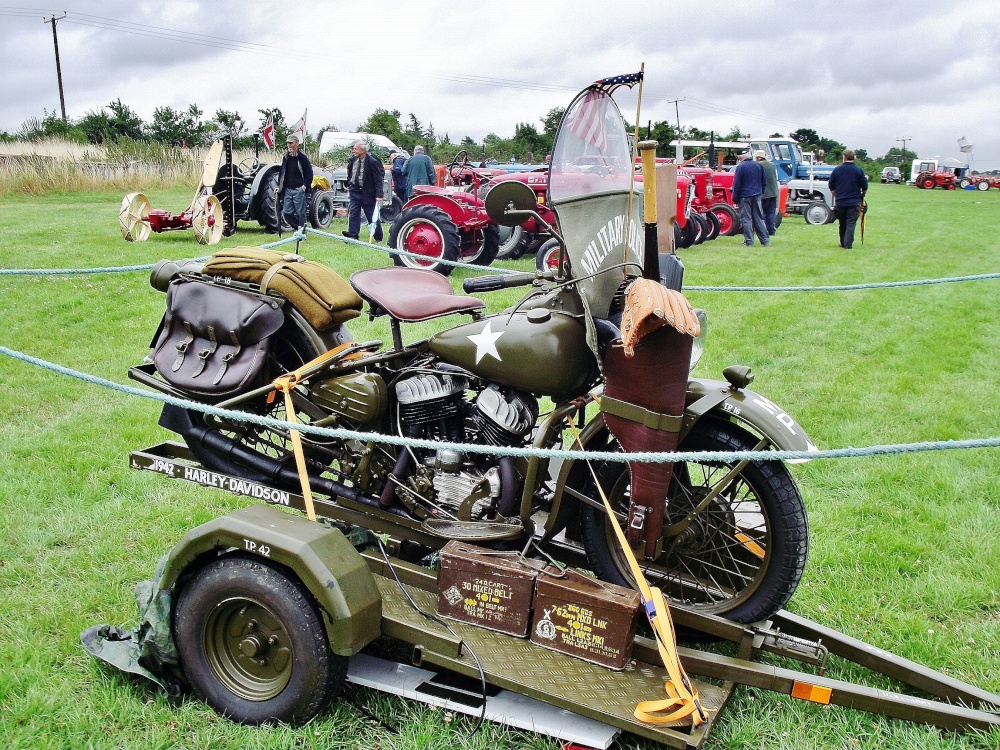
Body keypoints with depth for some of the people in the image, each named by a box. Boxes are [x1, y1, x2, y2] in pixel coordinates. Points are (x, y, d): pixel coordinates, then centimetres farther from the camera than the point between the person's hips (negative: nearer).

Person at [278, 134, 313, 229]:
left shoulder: (302, 158, -3)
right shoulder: (285, 158, 13)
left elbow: (309, 174, -2)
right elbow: (281, 173, 19)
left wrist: (305, 185, -13)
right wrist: (279, 186, 10)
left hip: (298, 190, -6)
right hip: (287, 190, 6)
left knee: (300, 213, -4)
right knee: (286, 212, 3)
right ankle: (299, 226, 19)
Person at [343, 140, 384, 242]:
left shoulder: (372, 162, -15)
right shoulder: (353, 160, 4)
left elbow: (378, 179, -15)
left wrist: (379, 195, -20)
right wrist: (349, 187, 15)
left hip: (367, 192, -5)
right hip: (355, 191, 5)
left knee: (372, 216, 6)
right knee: (353, 214, -1)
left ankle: (378, 237, 19)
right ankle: (352, 235, 0)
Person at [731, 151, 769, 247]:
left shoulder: (740, 167, -11)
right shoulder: (758, 166, 8)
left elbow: (736, 184, -10)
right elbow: (763, 182, 15)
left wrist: (735, 199, -4)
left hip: (745, 196, -5)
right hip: (757, 196, 5)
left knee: (746, 219, -1)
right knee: (758, 218, 10)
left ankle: (749, 241, -4)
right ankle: (765, 240, 10)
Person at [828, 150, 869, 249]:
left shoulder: (836, 170, 1)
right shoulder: (859, 170, -5)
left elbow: (831, 187, 8)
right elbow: (865, 188, -1)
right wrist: (862, 196, 20)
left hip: (840, 202, 2)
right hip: (854, 202, -2)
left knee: (842, 224, 16)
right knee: (851, 223, -3)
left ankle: (843, 243, 26)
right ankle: (848, 245, -12)